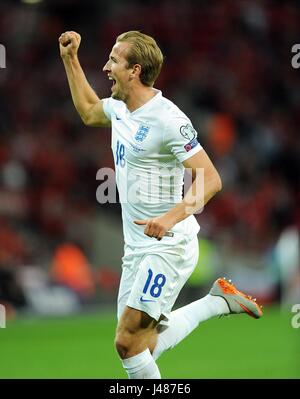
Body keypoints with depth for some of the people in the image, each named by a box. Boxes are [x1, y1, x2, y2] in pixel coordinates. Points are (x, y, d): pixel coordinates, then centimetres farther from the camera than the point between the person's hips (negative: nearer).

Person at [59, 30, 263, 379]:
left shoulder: (168, 120, -18)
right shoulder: (118, 109, 8)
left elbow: (210, 179, -22)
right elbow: (88, 112, 33)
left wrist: (171, 217, -36)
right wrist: (70, 59, 25)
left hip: (168, 246, -9)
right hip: (137, 247, 9)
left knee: (127, 341, -15)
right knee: (142, 344, 9)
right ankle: (219, 300, 23)